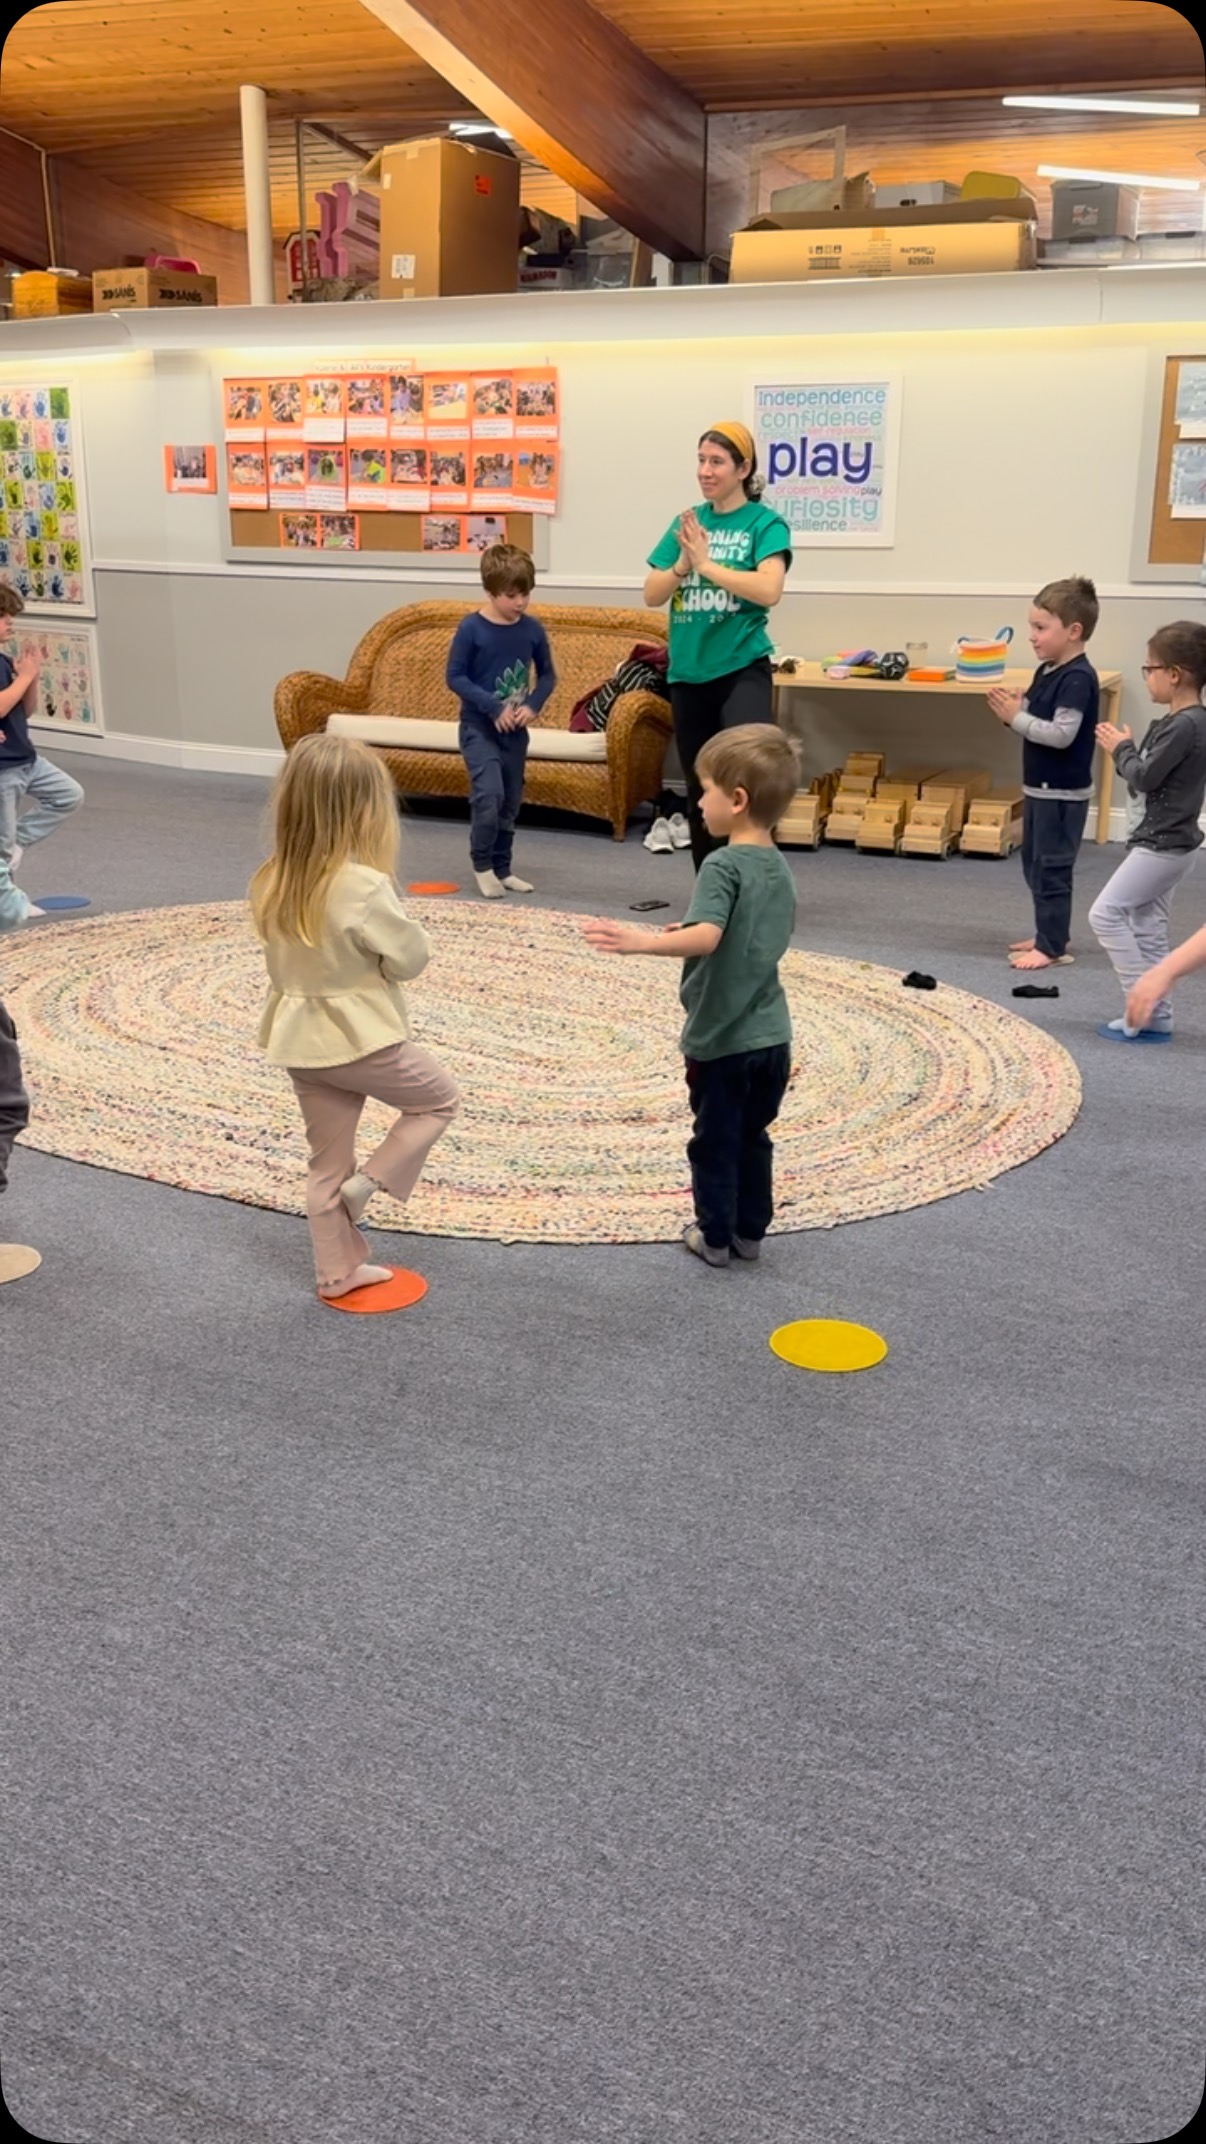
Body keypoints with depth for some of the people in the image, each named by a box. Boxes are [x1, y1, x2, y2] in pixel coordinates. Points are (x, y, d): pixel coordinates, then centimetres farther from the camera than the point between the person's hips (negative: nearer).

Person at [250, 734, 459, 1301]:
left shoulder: (272, 881, -2)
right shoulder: (363, 887, -24)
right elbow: (411, 957, -13)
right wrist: (391, 902, 0)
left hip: (301, 1040, 7)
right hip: (361, 1037, -7)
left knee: (327, 1163, 17)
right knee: (437, 1097, 19)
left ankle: (337, 1271, 28)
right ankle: (366, 1184, 11)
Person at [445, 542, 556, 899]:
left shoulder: (533, 629, -2)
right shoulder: (472, 628, -12)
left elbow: (547, 675, 8)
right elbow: (455, 677, -11)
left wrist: (533, 705, -10)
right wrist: (494, 707, -19)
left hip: (515, 730, 4)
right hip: (479, 727, -4)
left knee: (510, 801, 10)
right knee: (489, 794, -17)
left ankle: (501, 868, 24)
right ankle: (482, 864, 3)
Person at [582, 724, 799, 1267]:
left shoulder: (723, 866, -20)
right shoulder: (779, 867, 5)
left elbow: (706, 938, -36)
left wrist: (640, 942, -47)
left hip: (721, 1038, -7)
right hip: (771, 1035, 7)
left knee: (715, 1142, 9)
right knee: (753, 1139, 19)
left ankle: (715, 1237, 20)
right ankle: (750, 1231, 28)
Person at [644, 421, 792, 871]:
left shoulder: (764, 522, -4)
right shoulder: (688, 522, 9)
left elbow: (769, 590, -20)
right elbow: (652, 595, 6)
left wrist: (706, 563, -16)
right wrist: (682, 564, -12)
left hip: (742, 669, -5)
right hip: (688, 672, 5)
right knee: (699, 788, 12)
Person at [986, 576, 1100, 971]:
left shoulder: (1078, 678, -20)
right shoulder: (1047, 671, 9)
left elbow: (1061, 734, -26)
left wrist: (1016, 717, -21)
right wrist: (1013, 710, -5)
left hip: (1062, 793, -10)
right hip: (1040, 787, 10)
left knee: (1051, 868, -4)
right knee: (1034, 864, 17)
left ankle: (1052, 946, 3)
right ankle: (1049, 934, 28)